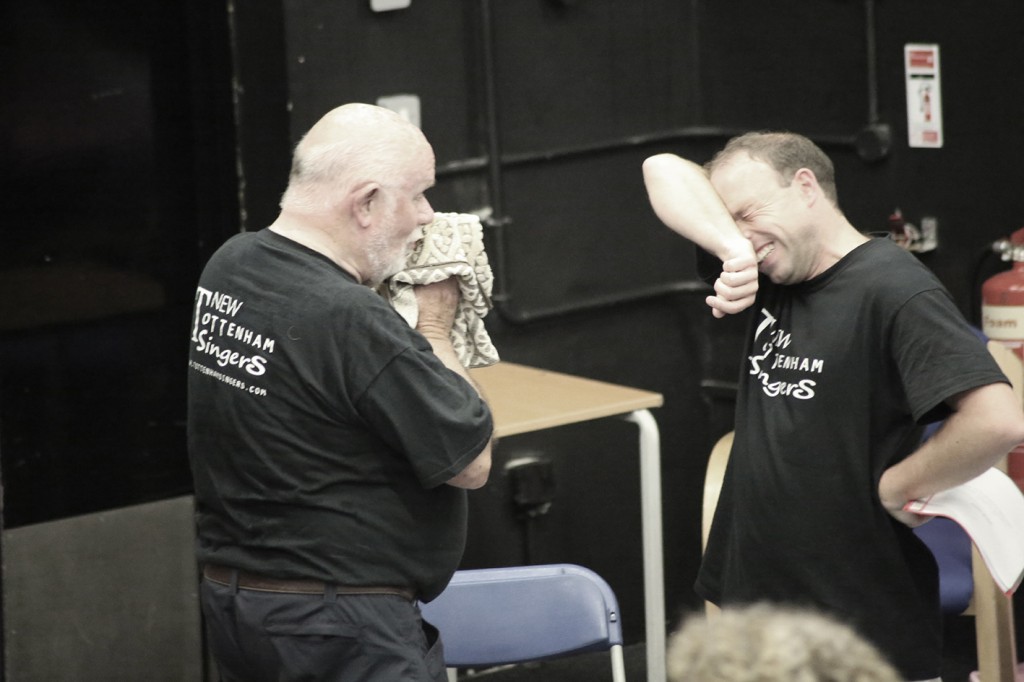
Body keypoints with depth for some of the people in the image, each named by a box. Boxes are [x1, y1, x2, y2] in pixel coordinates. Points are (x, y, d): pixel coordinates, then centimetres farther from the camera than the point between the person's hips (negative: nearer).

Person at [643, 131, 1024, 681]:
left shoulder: (889, 288, -16)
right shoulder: (769, 278, 8)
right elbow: (664, 172, 5)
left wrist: (893, 489, -14)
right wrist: (734, 252, -12)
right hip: (746, 592, 7)